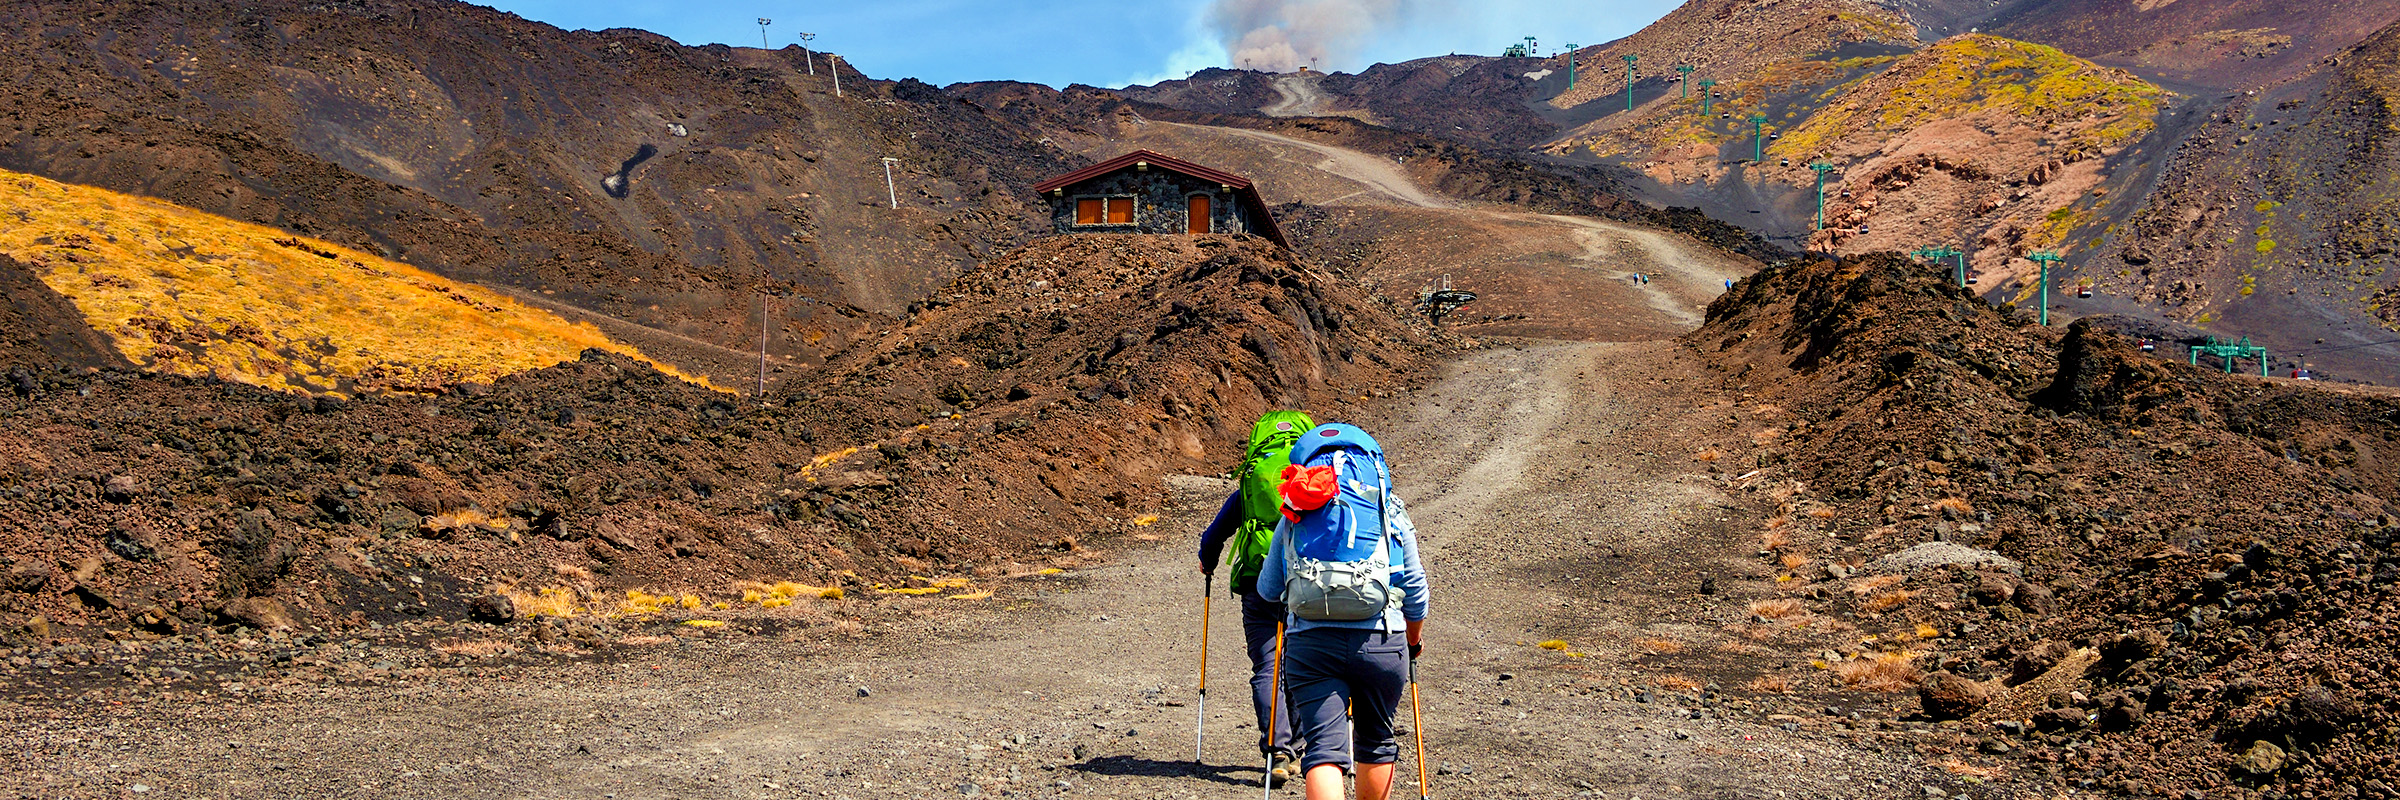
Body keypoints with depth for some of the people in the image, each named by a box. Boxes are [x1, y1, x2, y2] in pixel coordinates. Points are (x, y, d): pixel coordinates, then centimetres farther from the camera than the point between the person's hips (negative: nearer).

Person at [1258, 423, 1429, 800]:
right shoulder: (1392, 514, 13)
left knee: (1324, 748, -5)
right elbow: (1415, 590, 17)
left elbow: (1267, 591, 21)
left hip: (1309, 642, -1)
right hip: (1381, 642, 1)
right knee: (1376, 740, 20)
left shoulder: (1293, 518, 12)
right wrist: (1414, 640, 34)